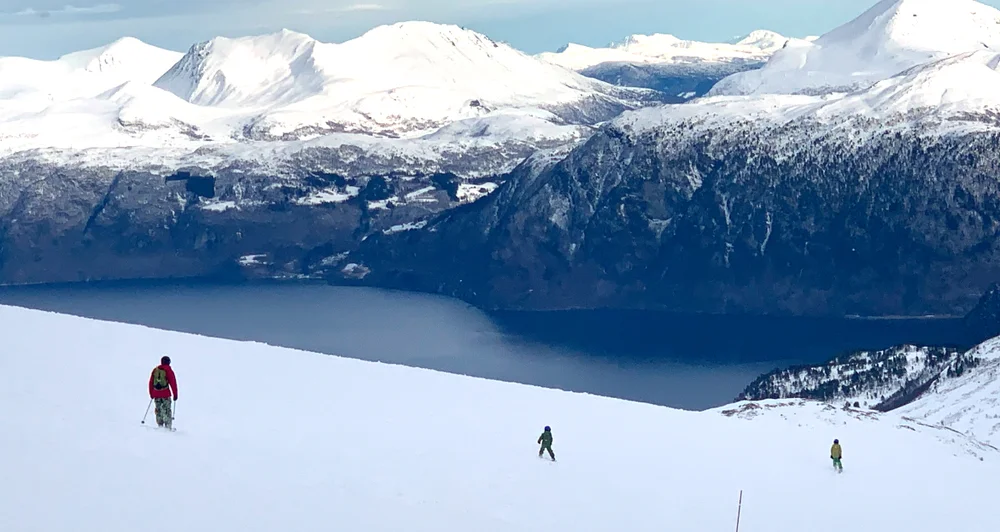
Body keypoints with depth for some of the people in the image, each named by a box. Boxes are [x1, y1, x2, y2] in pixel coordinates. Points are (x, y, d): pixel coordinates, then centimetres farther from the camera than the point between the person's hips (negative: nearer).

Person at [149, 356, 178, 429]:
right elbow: (173, 383, -5)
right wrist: (175, 394, -1)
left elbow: (151, 383, 14)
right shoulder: (168, 370, -3)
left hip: (156, 394, 4)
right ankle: (168, 427, -4)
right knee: (167, 410, 0)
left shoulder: (155, 370, 10)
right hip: (165, 394, -4)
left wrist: (151, 394, 22)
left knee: (158, 410, 11)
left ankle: (160, 426, 9)